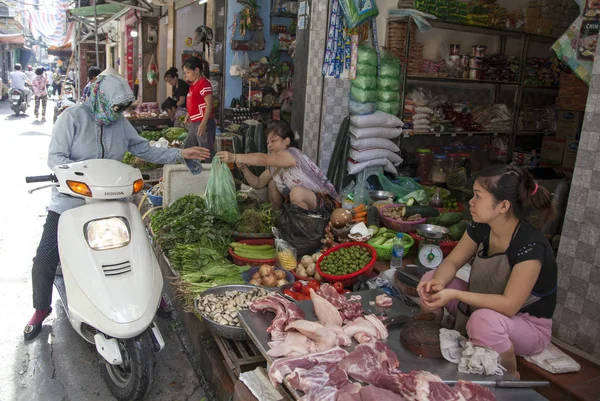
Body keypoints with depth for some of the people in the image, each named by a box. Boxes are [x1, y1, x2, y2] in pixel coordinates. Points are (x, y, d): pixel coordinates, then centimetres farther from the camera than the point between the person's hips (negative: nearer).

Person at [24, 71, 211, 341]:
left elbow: (144, 150, 7)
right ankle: (41, 309, 24)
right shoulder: (72, 117, -12)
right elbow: (55, 157, -17)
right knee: (44, 261, -2)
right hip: (70, 204, -3)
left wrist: (180, 154, -2)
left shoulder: (121, 123, 4)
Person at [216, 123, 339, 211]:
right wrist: (244, 168, -11)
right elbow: (258, 183, 5)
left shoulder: (292, 154, -20)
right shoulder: (275, 165, 7)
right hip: (302, 203, 8)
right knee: (273, 184, 3)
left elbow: (263, 159, -36)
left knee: (297, 192, -35)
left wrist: (234, 157, -44)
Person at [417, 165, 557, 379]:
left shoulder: (531, 246, -30)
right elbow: (452, 261, -1)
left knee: (484, 320, -39)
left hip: (528, 327, -6)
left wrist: (454, 294, -36)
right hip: (486, 306, 6)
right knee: (430, 279, -8)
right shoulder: (481, 227, -10)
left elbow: (509, 305, -31)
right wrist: (439, 282, -24)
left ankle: (510, 378, -6)